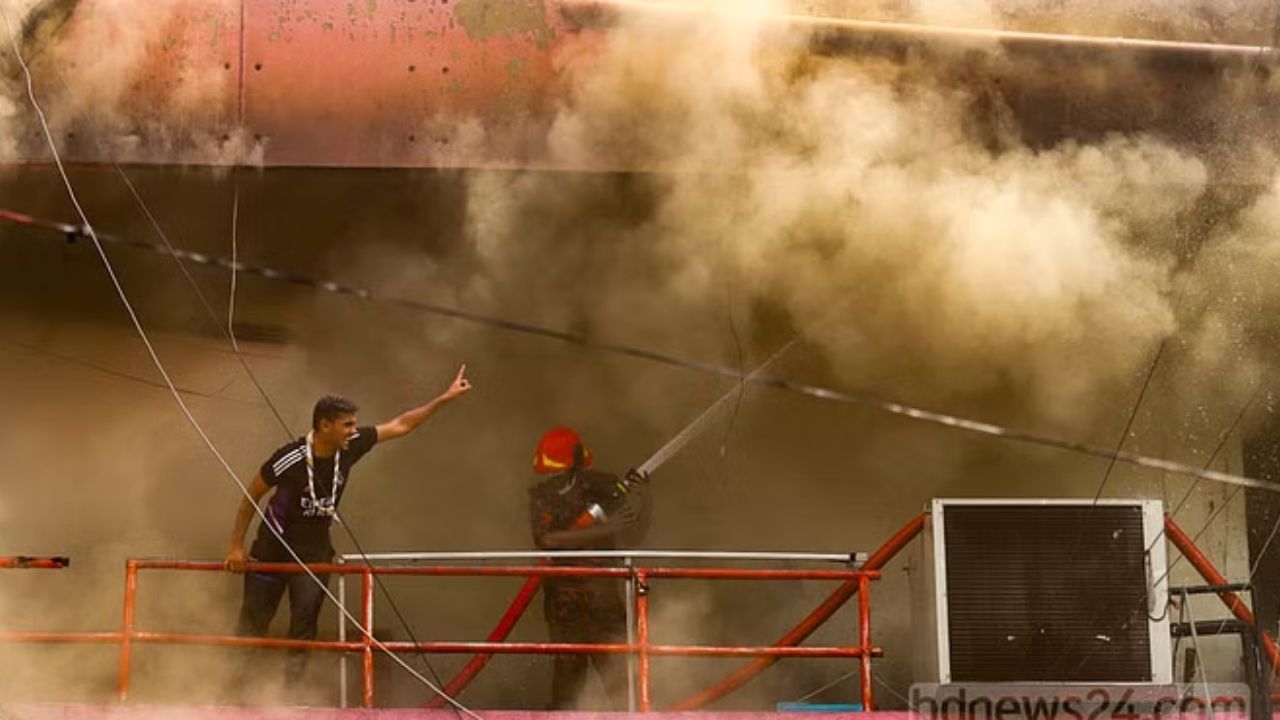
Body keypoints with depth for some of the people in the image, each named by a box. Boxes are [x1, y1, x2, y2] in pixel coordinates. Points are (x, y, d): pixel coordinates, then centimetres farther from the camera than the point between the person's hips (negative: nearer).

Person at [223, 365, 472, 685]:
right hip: (272, 548, -3)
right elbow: (251, 498, -12)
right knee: (253, 622, 6)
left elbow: (400, 426, -2)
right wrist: (236, 546, -10)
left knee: (304, 623, -7)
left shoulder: (351, 447, -13)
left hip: (314, 549, 3)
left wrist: (445, 398, -3)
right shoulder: (289, 459, -26)